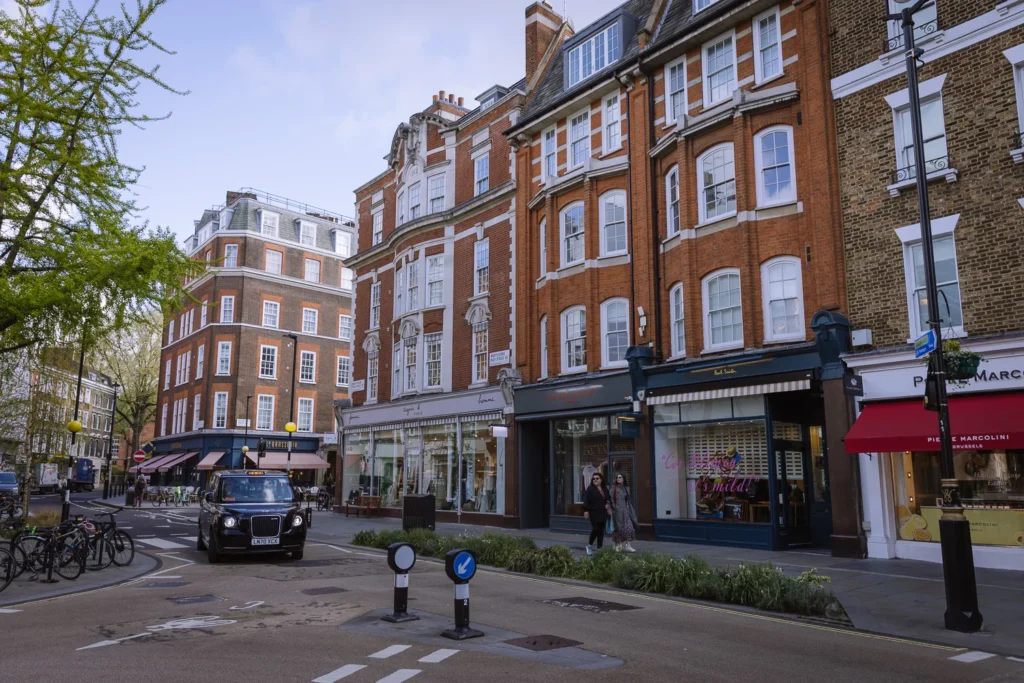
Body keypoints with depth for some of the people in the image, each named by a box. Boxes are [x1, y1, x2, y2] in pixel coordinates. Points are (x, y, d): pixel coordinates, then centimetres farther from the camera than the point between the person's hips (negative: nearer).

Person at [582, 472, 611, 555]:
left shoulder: (605, 490, 11)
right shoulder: (590, 489, -5)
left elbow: (608, 500, 21)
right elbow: (586, 500, -10)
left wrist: (609, 506, 5)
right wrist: (586, 511, -17)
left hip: (603, 513, 5)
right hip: (594, 513, -5)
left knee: (601, 531, 6)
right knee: (595, 529, -10)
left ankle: (599, 548, 14)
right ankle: (589, 545, 11)